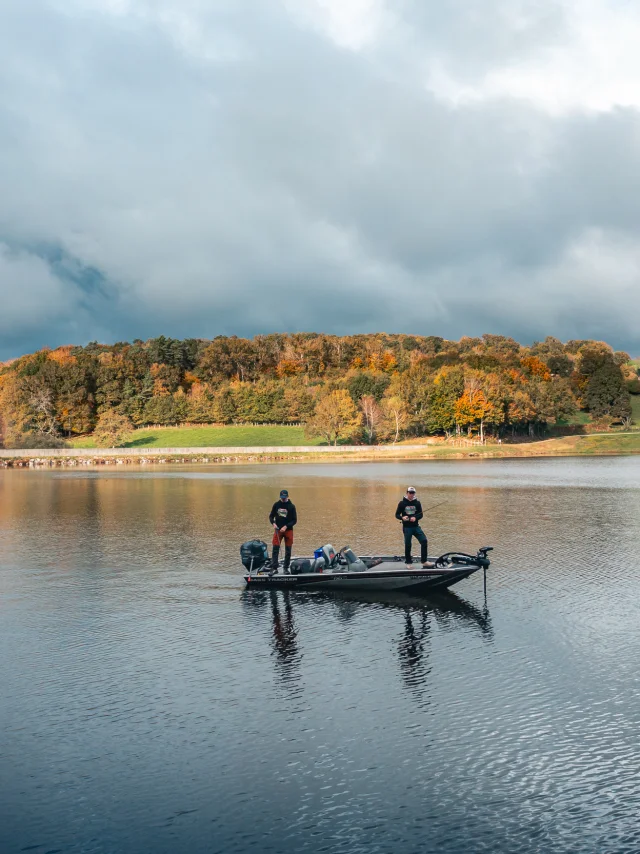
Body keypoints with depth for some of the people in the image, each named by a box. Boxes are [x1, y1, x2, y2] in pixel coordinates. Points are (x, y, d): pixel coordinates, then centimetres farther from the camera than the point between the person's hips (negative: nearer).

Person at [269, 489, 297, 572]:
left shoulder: (291, 506, -3)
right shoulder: (276, 505, 3)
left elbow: (294, 520, -3)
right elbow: (271, 516, 10)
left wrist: (286, 526, -15)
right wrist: (273, 523, -9)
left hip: (288, 530, -1)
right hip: (278, 530, 1)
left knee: (288, 550, 4)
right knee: (275, 549, -6)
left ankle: (286, 568, 14)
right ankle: (274, 568, -5)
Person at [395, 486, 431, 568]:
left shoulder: (417, 503, 5)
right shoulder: (402, 503, -1)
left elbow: (421, 514, 3)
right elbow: (397, 515, 2)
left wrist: (415, 518, -18)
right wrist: (402, 518, -19)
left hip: (416, 526, 2)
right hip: (407, 527, -2)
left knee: (424, 541, -11)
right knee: (407, 545, 2)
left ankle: (424, 561, -2)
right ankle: (408, 563, 18)